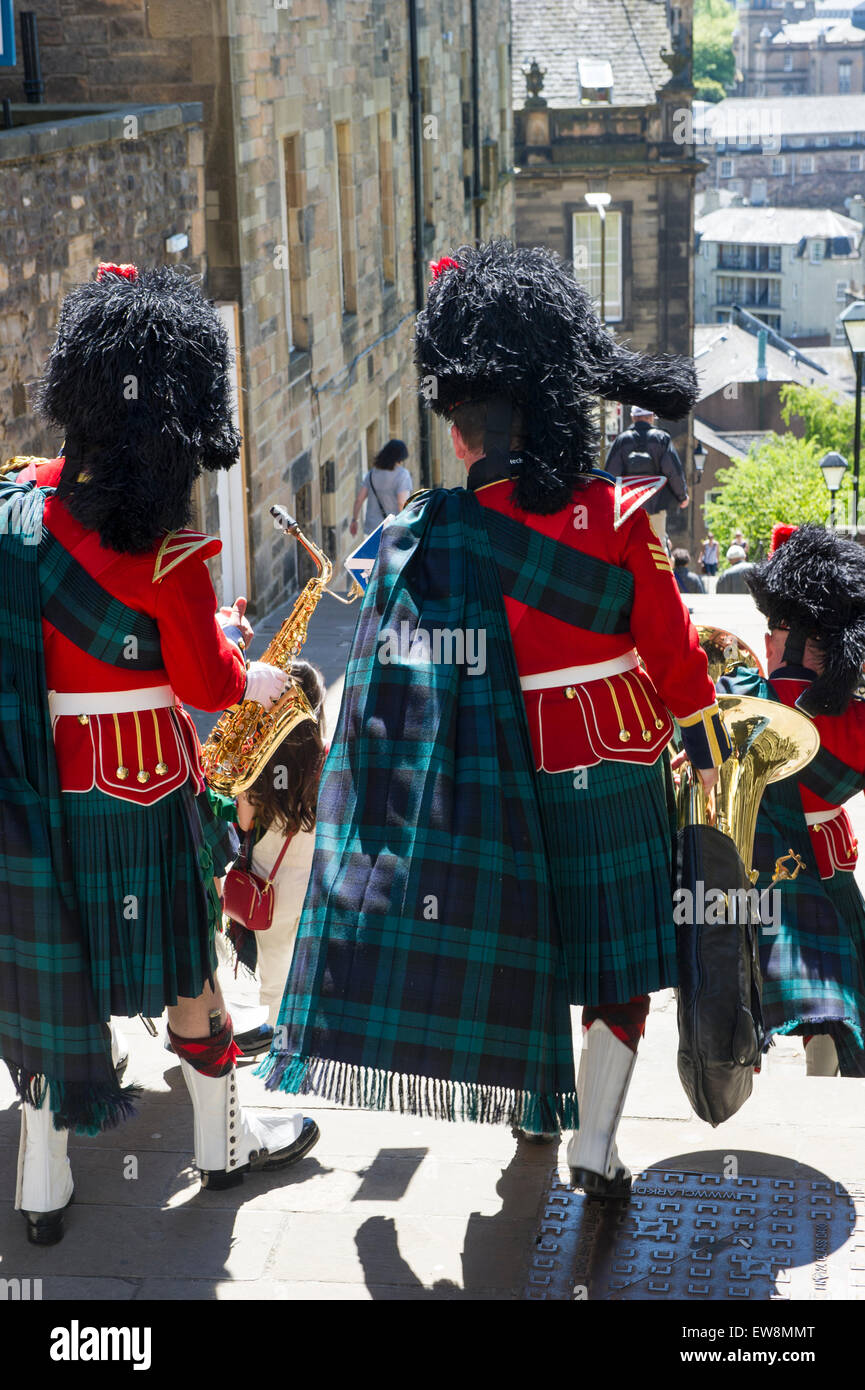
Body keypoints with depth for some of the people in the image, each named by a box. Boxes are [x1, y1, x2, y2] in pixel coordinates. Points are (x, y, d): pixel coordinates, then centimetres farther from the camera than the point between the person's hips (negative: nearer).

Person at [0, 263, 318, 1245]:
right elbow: (207, 684, -13)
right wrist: (253, 670, 8)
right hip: (144, 789, -5)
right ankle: (223, 1141, 32)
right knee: (186, 964, 13)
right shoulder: (166, 558, -21)